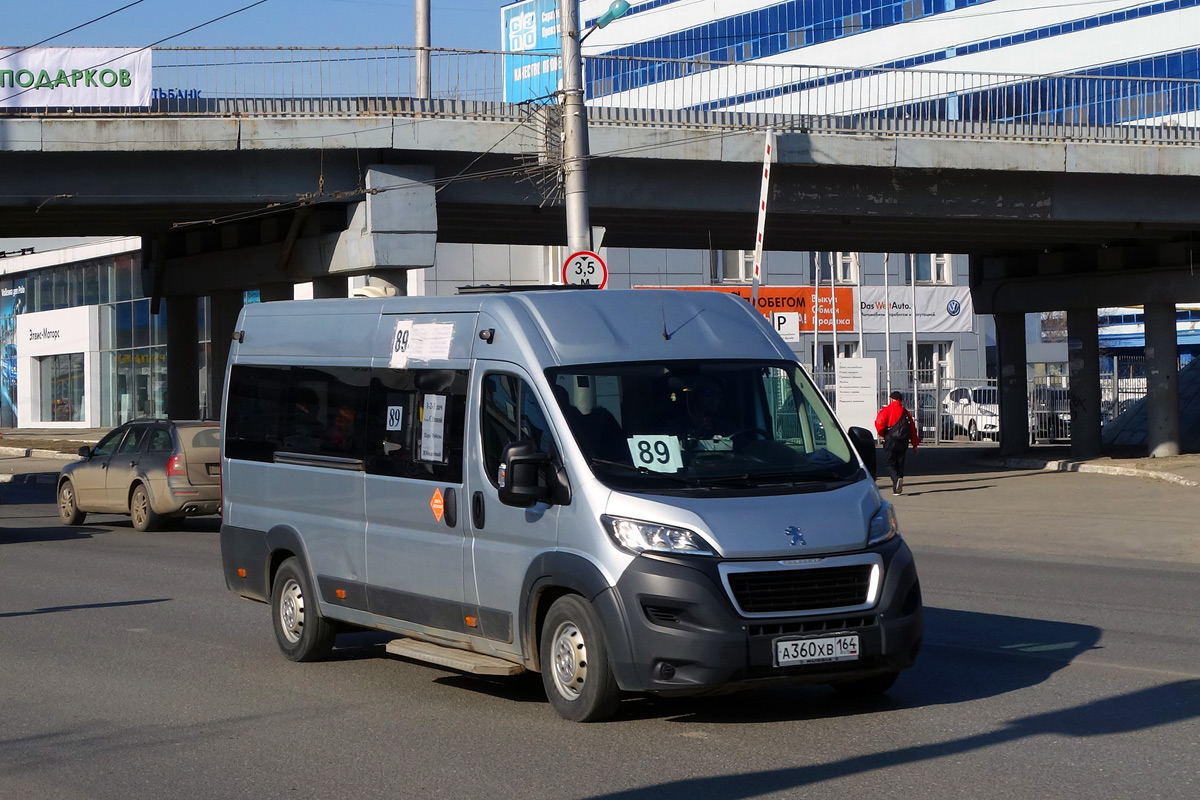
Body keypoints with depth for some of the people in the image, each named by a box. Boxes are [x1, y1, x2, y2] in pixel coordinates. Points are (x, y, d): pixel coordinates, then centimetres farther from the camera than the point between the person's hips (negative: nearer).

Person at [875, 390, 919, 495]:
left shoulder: (887, 410, -3)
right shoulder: (906, 412, 11)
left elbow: (879, 422, -20)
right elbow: (913, 429, 12)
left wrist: (882, 434, -2)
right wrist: (915, 444, 18)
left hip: (890, 442, -4)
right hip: (903, 443, 4)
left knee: (890, 464, 1)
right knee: (899, 464, 12)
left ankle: (897, 479, -27)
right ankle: (897, 489, 13)